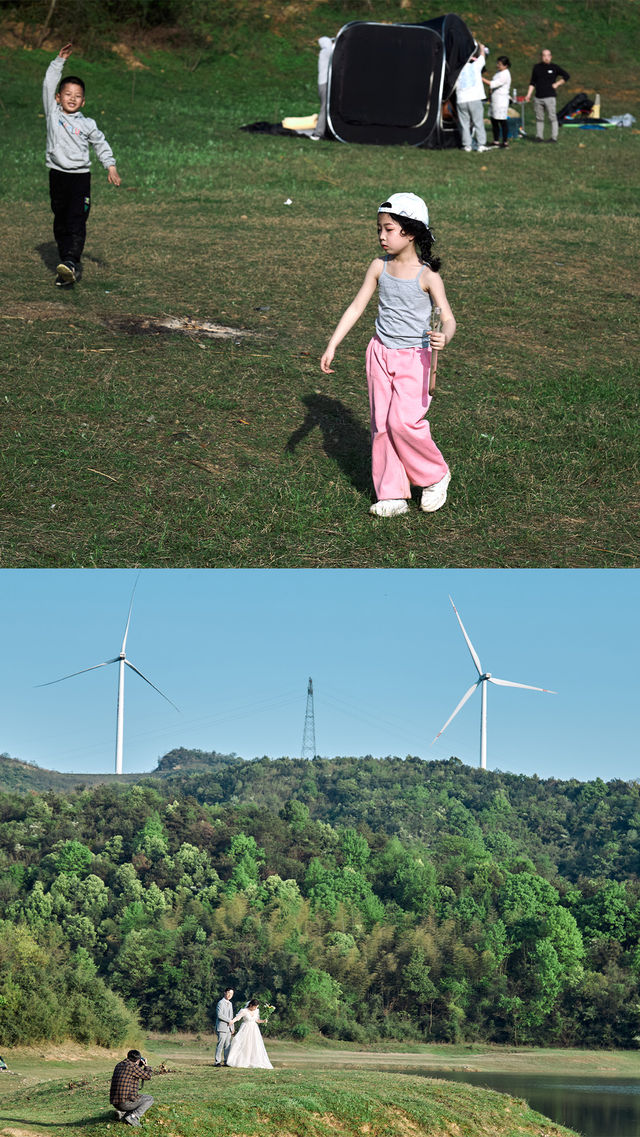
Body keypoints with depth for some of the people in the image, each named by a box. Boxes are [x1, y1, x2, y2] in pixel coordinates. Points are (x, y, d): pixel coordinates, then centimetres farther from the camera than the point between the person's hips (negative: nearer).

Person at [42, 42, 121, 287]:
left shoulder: (87, 125, 3)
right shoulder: (53, 114, 4)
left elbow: (101, 144, 15)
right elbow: (48, 85, -1)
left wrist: (111, 166, 9)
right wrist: (59, 61, -4)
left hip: (81, 177, -2)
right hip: (58, 175, 2)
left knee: (76, 221, -14)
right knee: (60, 222, 6)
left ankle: (70, 262, -26)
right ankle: (69, 265, 14)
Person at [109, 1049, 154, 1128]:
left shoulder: (119, 1065, 14)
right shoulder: (133, 1067, -9)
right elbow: (147, 1076, 4)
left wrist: (140, 1066, 33)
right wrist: (146, 1066, 22)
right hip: (127, 1103, -8)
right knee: (149, 1099, 14)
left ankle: (122, 1113, 8)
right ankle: (133, 1116, -7)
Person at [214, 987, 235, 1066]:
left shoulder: (230, 1004, 19)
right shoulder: (221, 1003, -8)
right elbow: (219, 1015, -18)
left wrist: (232, 1027, 20)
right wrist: (229, 1021, -12)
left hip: (228, 1028, 8)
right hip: (222, 1028, -8)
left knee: (227, 1045, 5)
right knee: (220, 1045, -9)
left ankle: (226, 1061, 7)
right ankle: (217, 1061, -7)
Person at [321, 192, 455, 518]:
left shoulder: (427, 276, -12)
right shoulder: (380, 267, 2)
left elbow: (448, 318, -18)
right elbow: (356, 307, 7)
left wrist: (443, 337, -41)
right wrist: (332, 346, 3)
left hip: (413, 357, -5)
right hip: (380, 353, 5)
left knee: (403, 421, -16)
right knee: (381, 423, 4)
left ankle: (435, 475, 9)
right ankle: (392, 495, 12)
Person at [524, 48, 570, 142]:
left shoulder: (554, 67, 2)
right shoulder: (537, 67, 11)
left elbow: (566, 75, 11)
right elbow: (532, 82, 15)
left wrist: (557, 84, 2)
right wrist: (529, 94, 6)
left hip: (549, 97, -3)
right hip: (538, 98, 3)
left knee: (552, 118, -5)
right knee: (539, 118, 5)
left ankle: (554, 137, -2)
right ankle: (539, 136, 12)